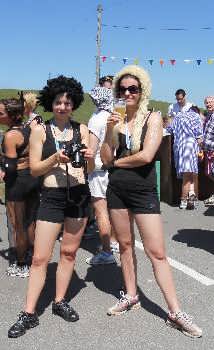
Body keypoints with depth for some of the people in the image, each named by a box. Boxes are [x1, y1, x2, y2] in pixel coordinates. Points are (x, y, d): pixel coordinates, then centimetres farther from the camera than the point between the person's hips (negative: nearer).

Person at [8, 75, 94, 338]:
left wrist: (89, 158, -15)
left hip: (79, 194, 3)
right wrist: (55, 159, -19)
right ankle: (29, 313, 9)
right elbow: (34, 169, -3)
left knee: (69, 252, 12)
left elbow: (91, 169, 7)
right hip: (52, 196, -2)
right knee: (40, 257, -2)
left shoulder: (81, 129, 6)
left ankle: (60, 302, 28)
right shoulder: (40, 131, 0)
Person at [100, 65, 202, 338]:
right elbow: (105, 159, 0)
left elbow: (146, 156, -17)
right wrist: (109, 130, -11)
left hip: (144, 191, -4)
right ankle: (131, 296, 30)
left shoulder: (153, 118, -3)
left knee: (157, 252, -3)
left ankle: (175, 313, 4)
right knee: (125, 245, 14)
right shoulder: (116, 119, 6)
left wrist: (117, 162, -4)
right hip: (117, 190, 4)